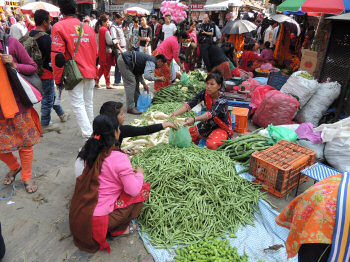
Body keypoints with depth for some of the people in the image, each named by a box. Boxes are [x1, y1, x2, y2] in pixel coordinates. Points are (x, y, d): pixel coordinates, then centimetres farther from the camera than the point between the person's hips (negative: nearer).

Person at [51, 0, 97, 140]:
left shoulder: (58, 27, -6)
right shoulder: (88, 28, 10)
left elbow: (57, 56, -11)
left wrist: (58, 79, -3)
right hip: (90, 73, 5)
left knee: (78, 104, -2)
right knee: (88, 103, 15)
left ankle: (88, 136, -8)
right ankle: (90, 130, 29)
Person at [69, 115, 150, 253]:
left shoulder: (91, 151, -1)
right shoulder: (119, 158, -23)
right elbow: (133, 191, -18)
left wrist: (128, 171, 14)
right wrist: (139, 173, 0)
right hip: (96, 219, -7)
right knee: (141, 189, 3)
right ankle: (118, 230, 11)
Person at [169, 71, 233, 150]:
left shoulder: (223, 101, -25)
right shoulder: (204, 94, -10)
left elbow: (211, 113, -41)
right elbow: (189, 104, -21)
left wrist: (194, 119, -58)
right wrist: (174, 114, -38)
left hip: (221, 128, -5)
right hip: (207, 125, 5)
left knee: (212, 145, -34)